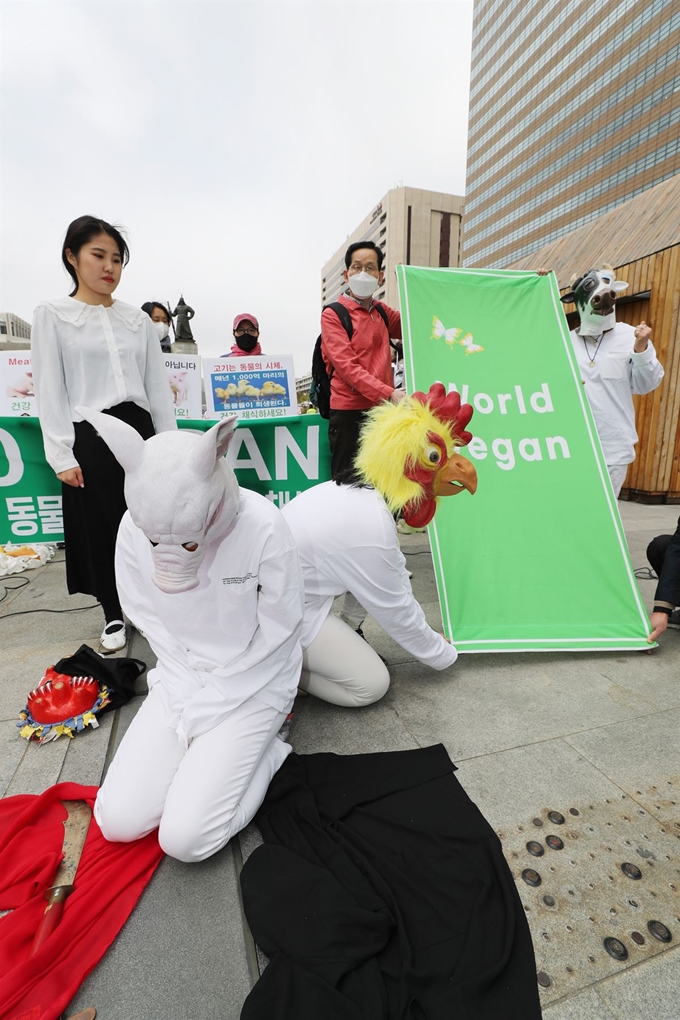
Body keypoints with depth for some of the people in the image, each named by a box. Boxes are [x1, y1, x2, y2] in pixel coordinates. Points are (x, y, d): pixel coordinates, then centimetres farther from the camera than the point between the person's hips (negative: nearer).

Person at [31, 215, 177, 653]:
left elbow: (158, 386, 9)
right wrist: (61, 455, -10)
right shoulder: (52, 314, 4)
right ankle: (114, 614, 24)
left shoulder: (138, 319, 11)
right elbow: (50, 390, -2)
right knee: (101, 530, 5)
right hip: (89, 435, -2)